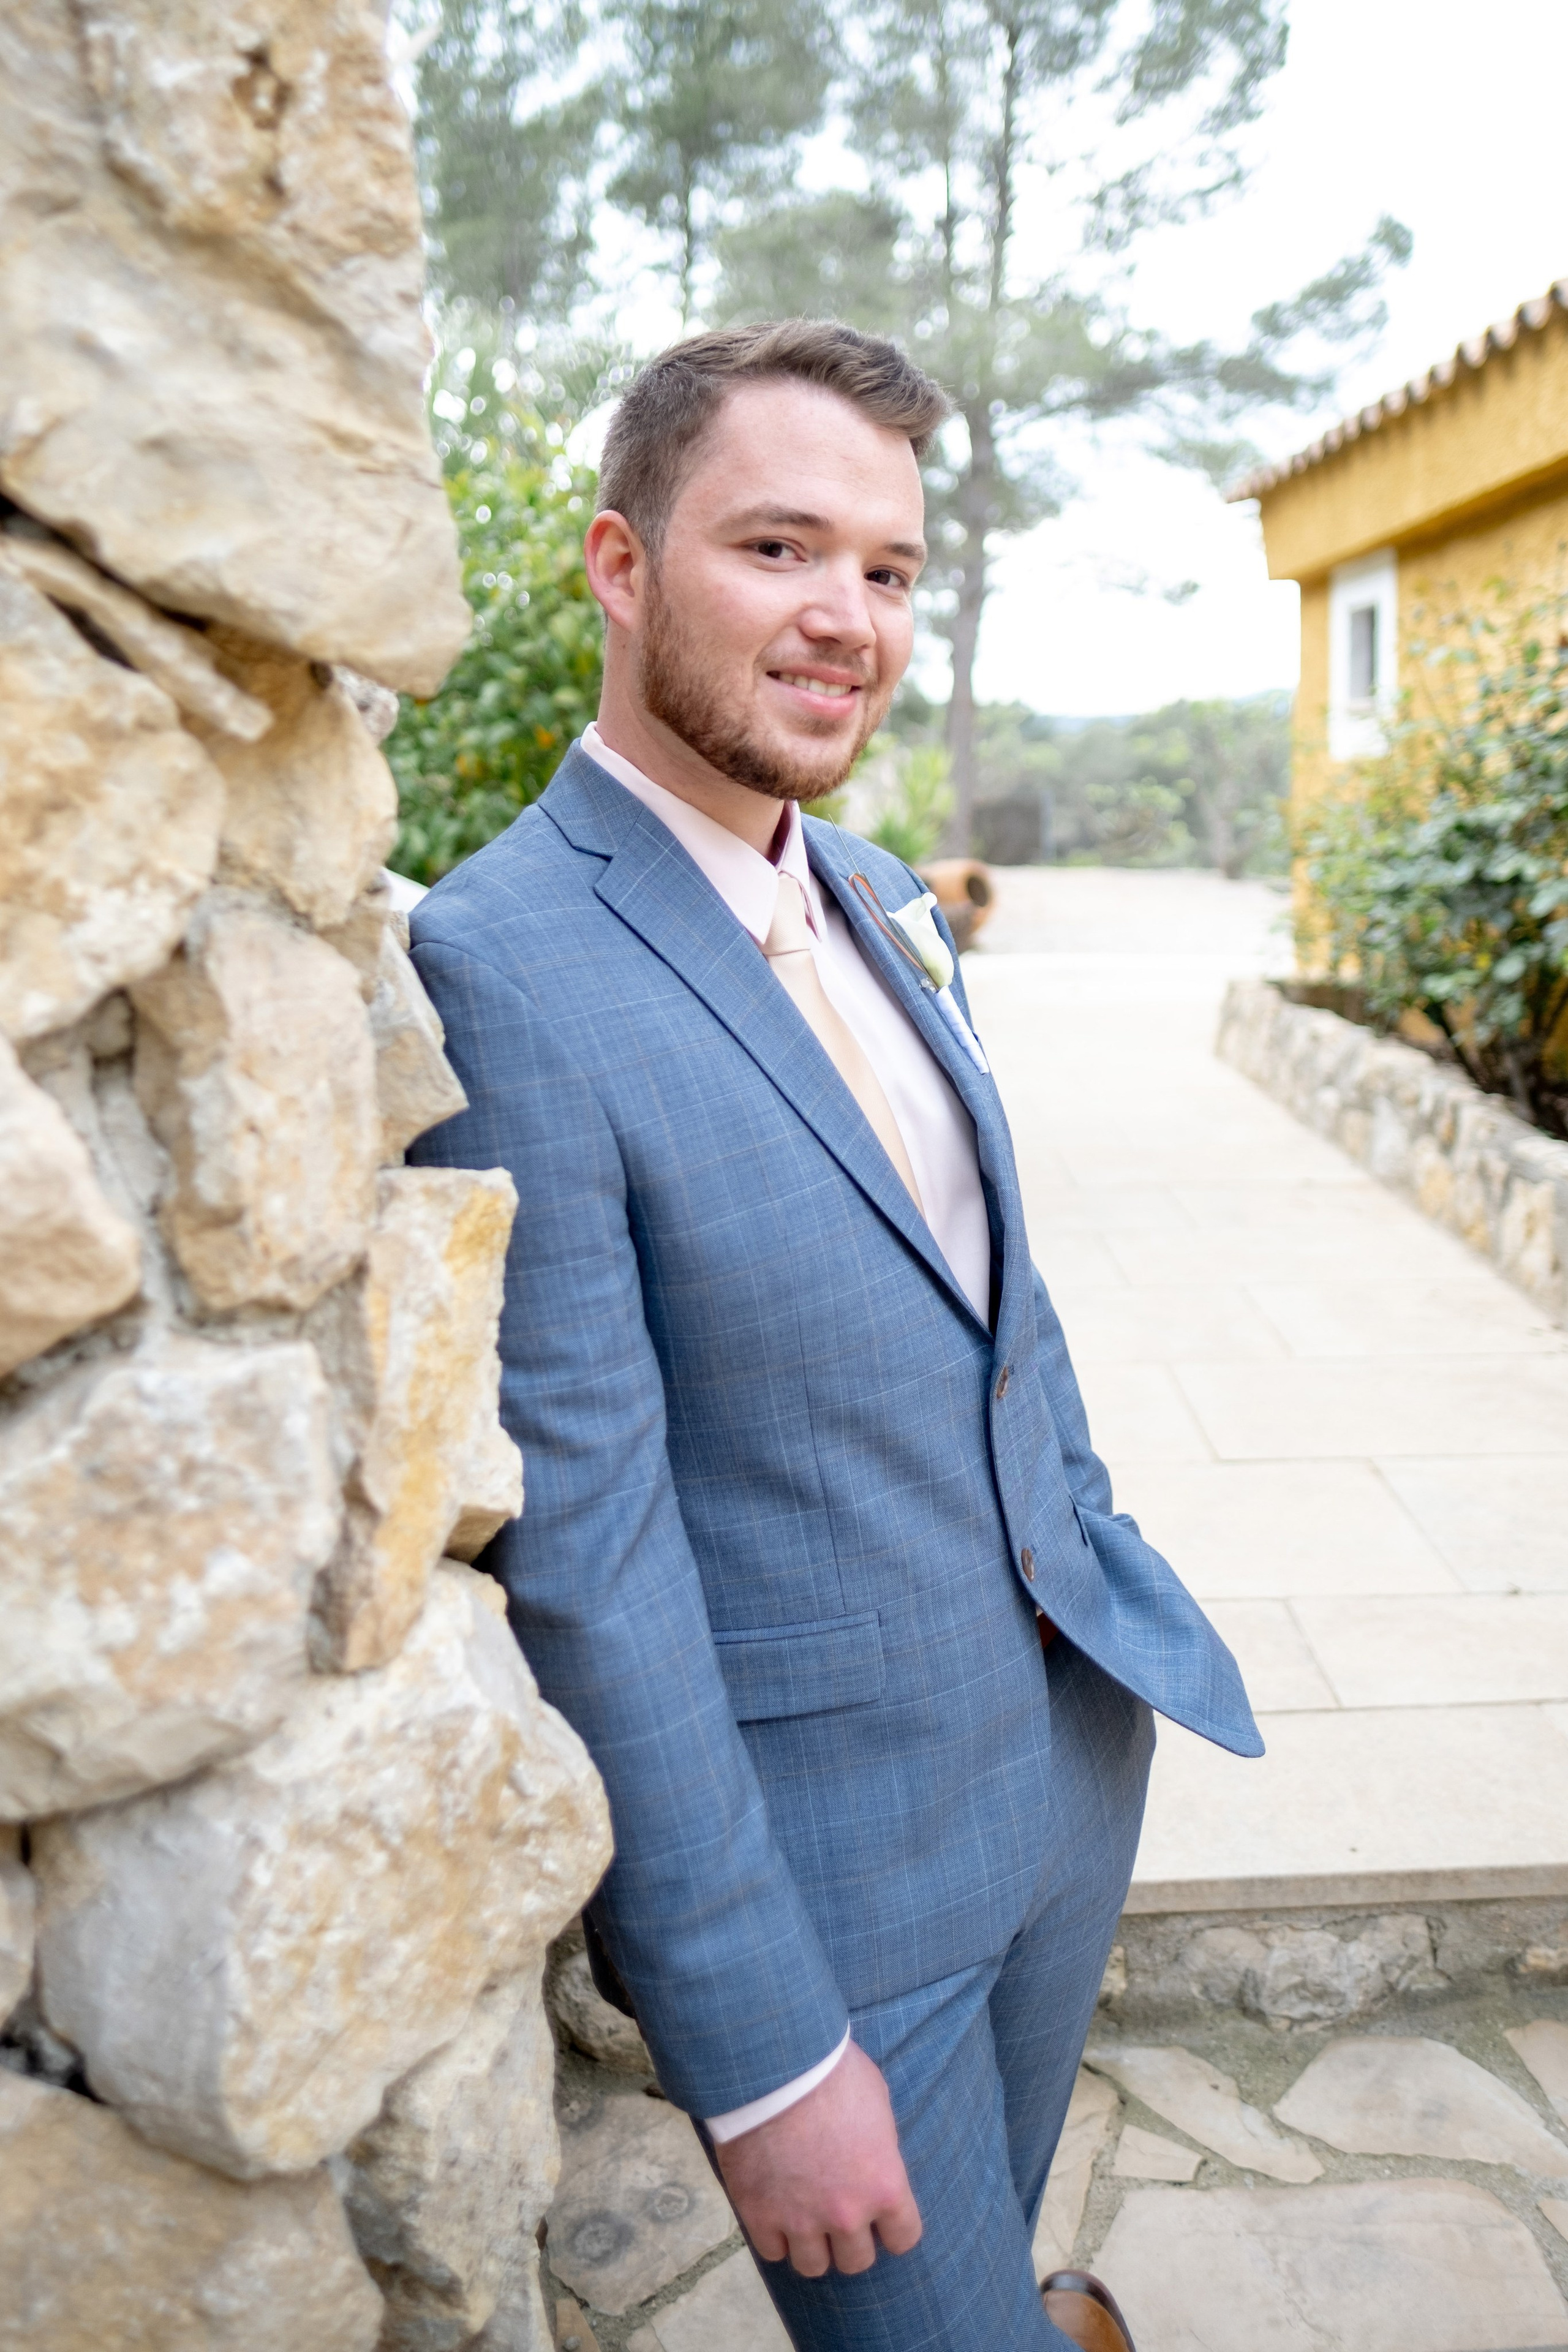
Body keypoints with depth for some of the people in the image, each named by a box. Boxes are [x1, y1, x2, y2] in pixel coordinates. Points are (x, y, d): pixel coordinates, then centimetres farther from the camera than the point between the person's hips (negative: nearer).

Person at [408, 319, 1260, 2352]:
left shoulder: (876, 899, 1)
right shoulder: (494, 976, -24)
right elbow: (583, 1551, -24)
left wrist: (1100, 1556, 19)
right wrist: (763, 2060, -18)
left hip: (1070, 1741, 7)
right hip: (809, 1847, -7)